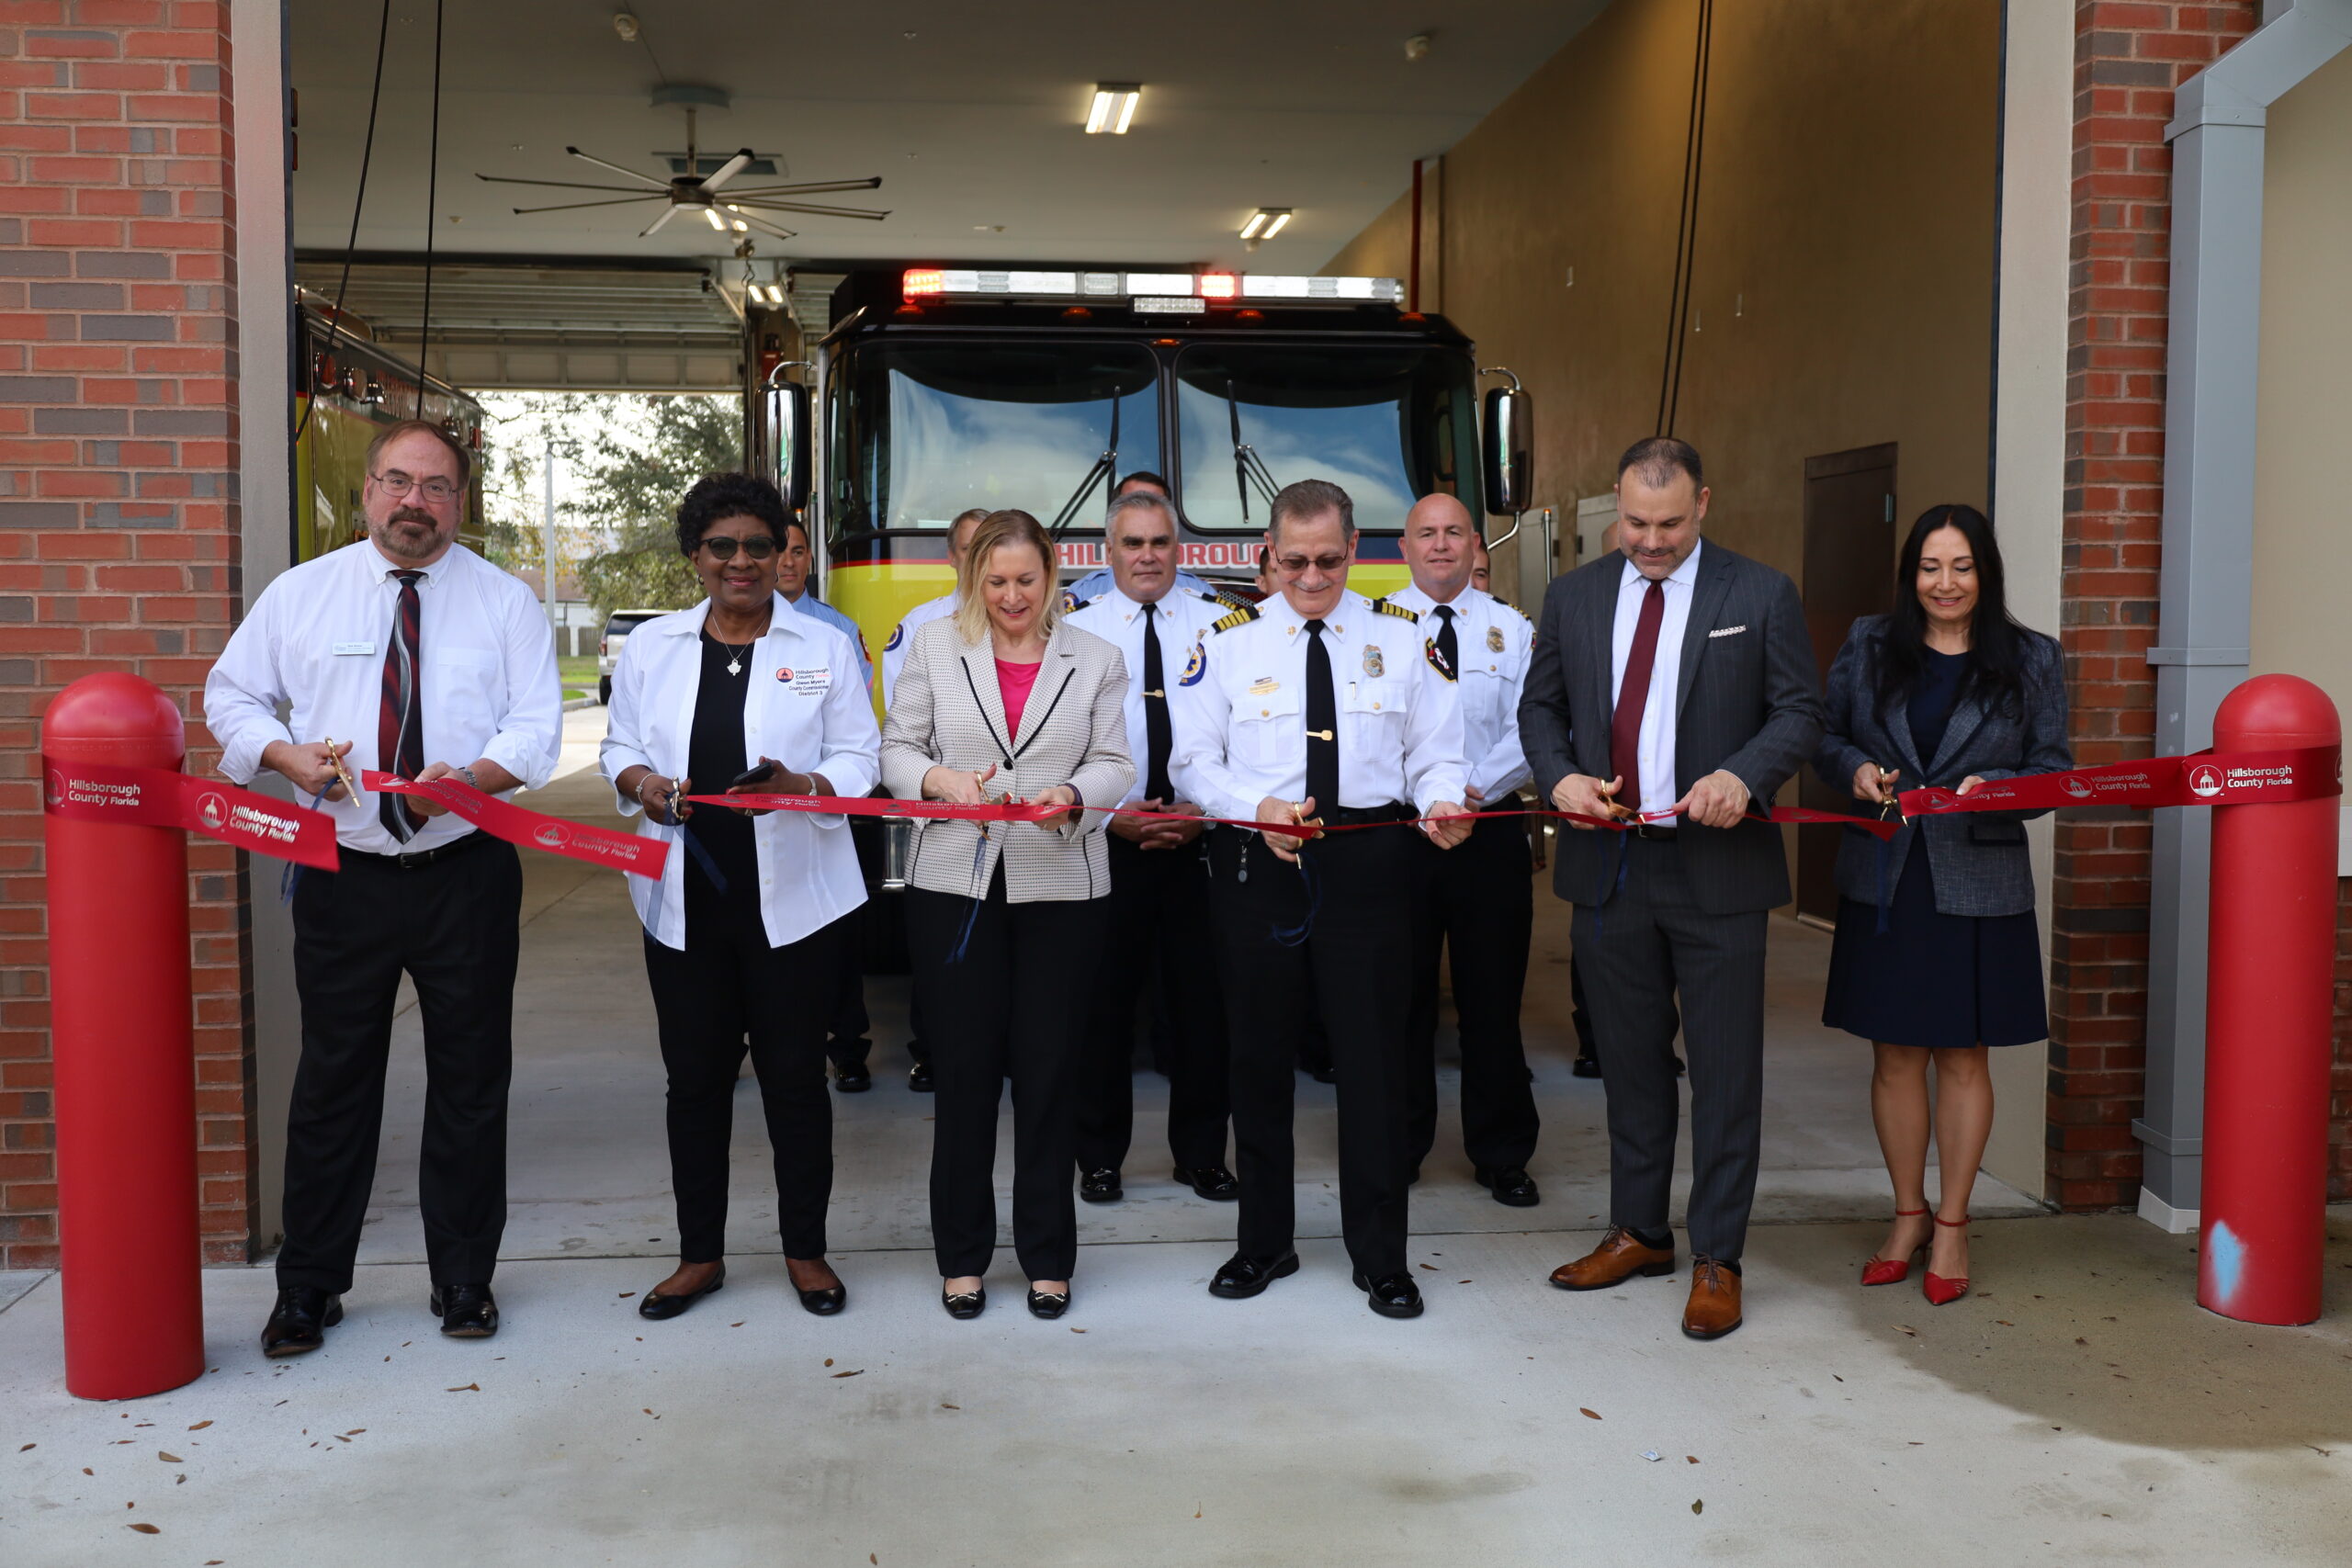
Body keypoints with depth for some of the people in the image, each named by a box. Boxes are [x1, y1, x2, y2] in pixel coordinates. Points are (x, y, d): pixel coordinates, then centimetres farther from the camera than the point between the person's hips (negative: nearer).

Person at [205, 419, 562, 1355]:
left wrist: (468, 776, -23)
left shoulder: (505, 603, 2)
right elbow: (231, 694, 10)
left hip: (467, 874, 0)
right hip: (344, 876, 1)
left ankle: (464, 1278, 24)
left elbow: (537, 731, -4)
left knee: (470, 1081, 8)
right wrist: (288, 753, -10)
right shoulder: (301, 593, 5)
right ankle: (309, 1284, 23)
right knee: (333, 1078, 8)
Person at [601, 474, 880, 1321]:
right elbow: (619, 745, 14)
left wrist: (797, 787, -20)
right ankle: (699, 1253, 23)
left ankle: (806, 1249, 21)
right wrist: (640, 782, -9)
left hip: (791, 898, -2)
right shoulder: (650, 647, 9)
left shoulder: (824, 647, 2)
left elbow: (857, 758, 0)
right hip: (684, 899, 2)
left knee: (795, 1074, 6)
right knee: (695, 1076, 9)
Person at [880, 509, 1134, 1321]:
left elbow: (1115, 765, 4)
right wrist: (941, 779, -13)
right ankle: (962, 1255, 17)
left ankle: (1047, 1256, 17)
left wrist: (1073, 796, -17)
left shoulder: (1095, 659, 9)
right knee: (963, 1069, 4)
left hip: (1061, 888, 0)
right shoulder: (934, 648, 9)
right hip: (954, 883, 0)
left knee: (1050, 1070, 3)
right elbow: (897, 749, 8)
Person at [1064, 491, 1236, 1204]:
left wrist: (1205, 811, -12)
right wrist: (1109, 814, -11)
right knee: (1105, 999, 7)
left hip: (1201, 838, 1)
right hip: (1107, 842, 0)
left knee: (1201, 998, 6)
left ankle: (1201, 1153, 21)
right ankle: (1099, 1156, 20)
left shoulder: (1218, 627, 4)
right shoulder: (1074, 631, 3)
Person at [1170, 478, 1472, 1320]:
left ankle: (1381, 1258, 17)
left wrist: (1442, 804, -17)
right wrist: (1257, 807, -16)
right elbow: (1193, 762, 2)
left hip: (1369, 862, 0)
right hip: (1257, 863, 1)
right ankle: (1264, 1242, 27)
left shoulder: (1400, 636, 6)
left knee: (1373, 1056, 3)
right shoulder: (1230, 641, 4)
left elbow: (1435, 755, 5)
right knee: (1259, 1059, 10)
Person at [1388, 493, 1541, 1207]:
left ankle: (1502, 1157, 18)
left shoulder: (1512, 629, 8)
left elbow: (1530, 727, -1)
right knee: (1401, 994, 7)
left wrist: (1476, 787, -15)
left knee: (1493, 996, 7)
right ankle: (1396, 1150, 20)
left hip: (1491, 829, 1)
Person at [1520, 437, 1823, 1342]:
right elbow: (1540, 706, 13)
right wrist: (1560, 777, -7)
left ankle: (1716, 1259, 14)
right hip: (1607, 865, 3)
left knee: (1725, 1071, 2)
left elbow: (1800, 711, -1)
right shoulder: (1574, 597, 8)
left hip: (1715, 868, -3)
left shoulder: (1761, 597, -1)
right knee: (1630, 1061, 14)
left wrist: (1744, 773, -19)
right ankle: (1638, 1232, 29)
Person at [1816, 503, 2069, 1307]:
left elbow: (2054, 768, 2)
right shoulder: (1867, 645, 6)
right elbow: (1822, 735, 11)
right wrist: (1855, 768, -9)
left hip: (1978, 885, -1)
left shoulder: (2032, 659, 2)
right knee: (1895, 1057, 8)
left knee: (1963, 1058, 6)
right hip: (1883, 881, 1)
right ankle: (1909, 1214, 24)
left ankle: (1952, 1225, 20)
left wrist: (1996, 787, -17)